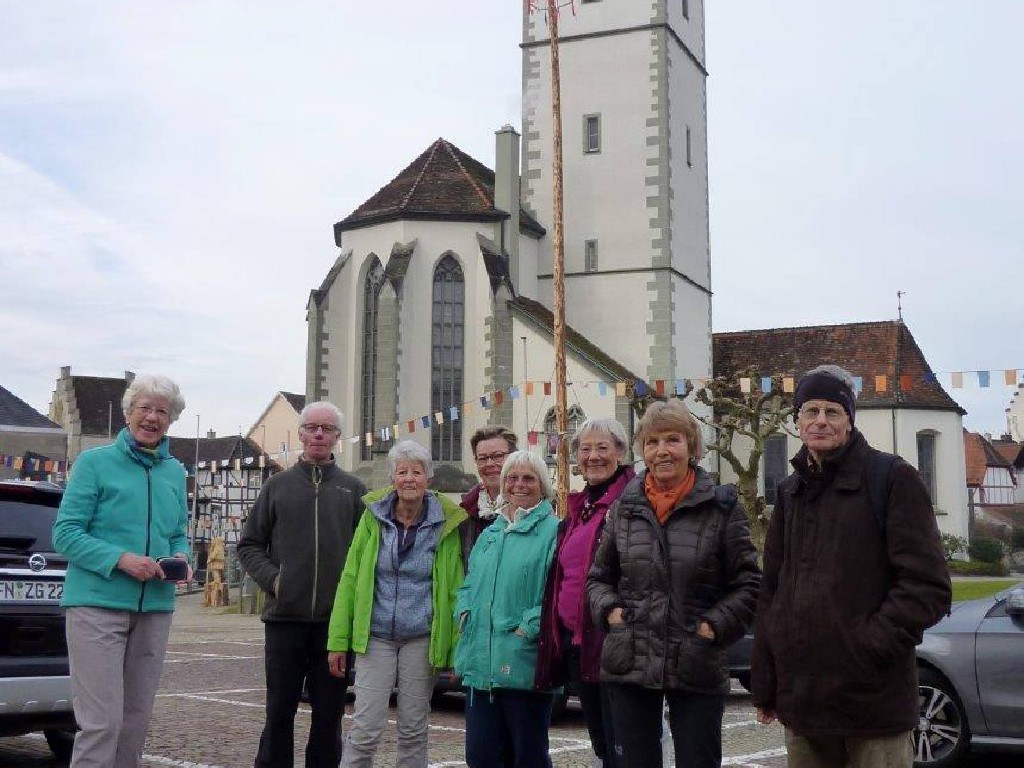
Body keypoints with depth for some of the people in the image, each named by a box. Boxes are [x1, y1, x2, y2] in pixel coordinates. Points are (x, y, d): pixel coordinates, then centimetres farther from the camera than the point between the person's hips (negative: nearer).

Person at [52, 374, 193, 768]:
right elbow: (66, 532, -6)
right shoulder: (95, 462, -2)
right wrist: (121, 559, -19)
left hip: (155, 609, 6)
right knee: (102, 719, -11)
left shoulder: (175, 472, 13)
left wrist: (181, 558, -3)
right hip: (98, 603, -5)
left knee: (136, 717, 10)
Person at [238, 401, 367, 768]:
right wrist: (271, 578, -4)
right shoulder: (277, 486, 8)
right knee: (279, 711, 6)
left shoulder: (353, 490, 7)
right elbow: (249, 545, 10)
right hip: (284, 617, 0)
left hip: (336, 619, 0)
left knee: (328, 713, 7)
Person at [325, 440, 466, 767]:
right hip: (376, 636, 0)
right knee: (365, 728, -3)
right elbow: (349, 580, 1)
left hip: (421, 640, 0)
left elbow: (454, 589, -2)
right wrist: (339, 641, -3)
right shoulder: (373, 517, 1)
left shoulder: (446, 525, -2)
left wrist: (458, 649, -7)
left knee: (413, 729, 9)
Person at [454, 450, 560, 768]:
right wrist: (464, 612, 6)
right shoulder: (490, 533, 18)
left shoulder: (553, 532, -5)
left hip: (524, 666, -6)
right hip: (481, 665, 6)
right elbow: (470, 583, 25)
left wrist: (530, 627, -20)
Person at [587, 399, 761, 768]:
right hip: (628, 667, 3)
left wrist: (715, 626, -12)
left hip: (697, 670, -2)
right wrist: (609, 610, -3)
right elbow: (599, 577, 16)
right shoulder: (625, 507, 7)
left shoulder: (721, 507, -2)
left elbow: (749, 584, 0)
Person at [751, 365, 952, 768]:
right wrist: (764, 686, 12)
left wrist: (868, 642, -16)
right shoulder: (791, 492, 14)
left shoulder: (893, 479, -3)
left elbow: (929, 587, -8)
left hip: (873, 704, -5)